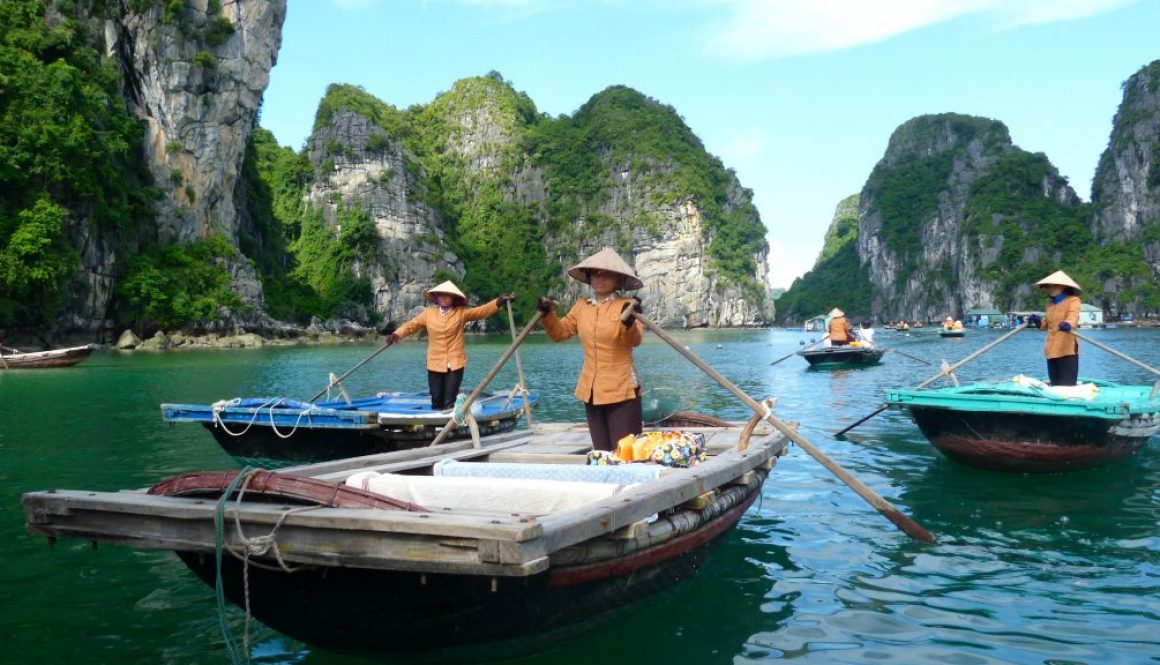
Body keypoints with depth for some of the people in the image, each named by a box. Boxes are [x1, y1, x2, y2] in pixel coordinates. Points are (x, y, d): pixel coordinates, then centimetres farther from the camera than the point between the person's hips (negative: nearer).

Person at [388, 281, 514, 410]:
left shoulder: (461, 313, 0)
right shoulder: (428, 313, 4)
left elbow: (481, 311, -8)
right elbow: (411, 325, 5)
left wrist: (499, 302, -22)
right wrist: (396, 334, -12)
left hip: (455, 364, -2)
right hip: (435, 364, 2)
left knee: (449, 403, -3)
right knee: (436, 403, 9)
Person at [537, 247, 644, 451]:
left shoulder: (626, 305, -8)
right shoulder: (581, 306, 8)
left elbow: (635, 341, -22)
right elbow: (560, 332, 13)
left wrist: (629, 322, -42)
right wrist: (548, 314, -5)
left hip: (621, 391, -5)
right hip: (591, 391, 6)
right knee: (601, 452, 12)